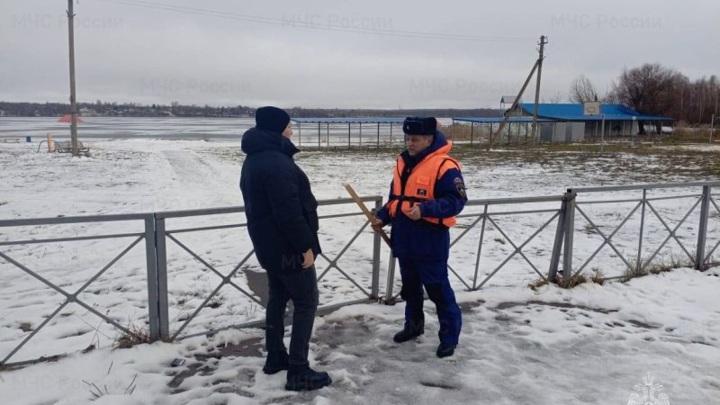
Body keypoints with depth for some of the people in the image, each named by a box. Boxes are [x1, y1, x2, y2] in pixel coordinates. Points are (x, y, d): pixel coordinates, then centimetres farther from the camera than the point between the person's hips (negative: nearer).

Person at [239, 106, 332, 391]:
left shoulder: (254, 159, 11)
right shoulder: (276, 162, -23)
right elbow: (289, 211, -27)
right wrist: (306, 246, -20)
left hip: (269, 244, 10)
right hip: (287, 246, -10)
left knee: (278, 298, 19)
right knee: (306, 303, -2)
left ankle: (275, 357, 31)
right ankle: (298, 372, 2)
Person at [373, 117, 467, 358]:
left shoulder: (444, 166, -16)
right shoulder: (403, 163, 10)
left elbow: (455, 201, -20)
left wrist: (424, 209, -31)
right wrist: (382, 217, 5)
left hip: (430, 242, -8)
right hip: (404, 240, 8)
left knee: (438, 289, 2)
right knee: (410, 287, 21)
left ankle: (449, 336, 16)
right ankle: (413, 324, 39)